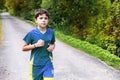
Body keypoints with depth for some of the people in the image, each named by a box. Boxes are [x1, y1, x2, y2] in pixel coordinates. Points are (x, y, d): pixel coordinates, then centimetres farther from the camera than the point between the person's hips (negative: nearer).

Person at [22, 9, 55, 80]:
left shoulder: (51, 32, -2)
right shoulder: (32, 33, -10)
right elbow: (24, 48, -5)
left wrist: (52, 47, -7)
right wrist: (36, 45, -18)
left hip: (48, 63, 1)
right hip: (36, 64, -1)